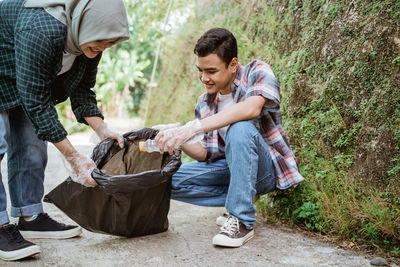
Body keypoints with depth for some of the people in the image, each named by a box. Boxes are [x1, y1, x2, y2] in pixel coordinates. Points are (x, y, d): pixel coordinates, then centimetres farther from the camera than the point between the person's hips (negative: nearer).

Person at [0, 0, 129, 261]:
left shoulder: (91, 38, -15)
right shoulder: (41, 30, -41)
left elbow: (82, 89, -4)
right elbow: (36, 102, -36)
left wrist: (102, 129, -17)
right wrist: (74, 157, -34)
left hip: (27, 81, 8)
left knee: (30, 141, 3)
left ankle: (30, 217, 10)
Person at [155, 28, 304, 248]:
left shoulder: (257, 72, -11)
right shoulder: (204, 103, 5)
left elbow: (252, 108, -34)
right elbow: (206, 154, 4)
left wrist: (193, 127, -39)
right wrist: (179, 141, -17)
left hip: (267, 169, -6)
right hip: (230, 168, 6)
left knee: (240, 128, -36)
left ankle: (242, 220, -25)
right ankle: (241, 198, 2)